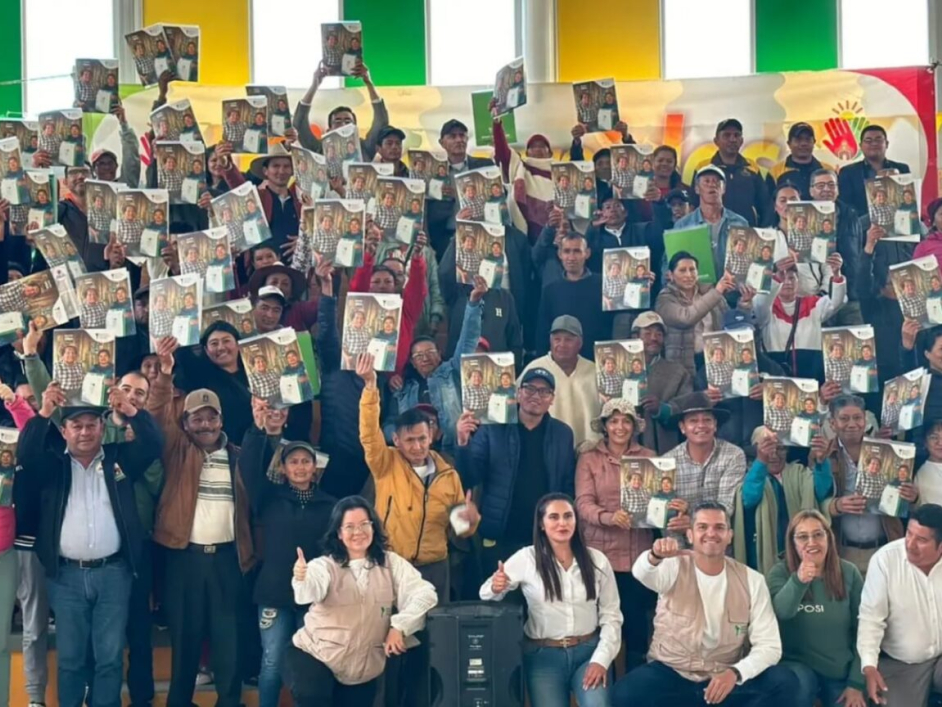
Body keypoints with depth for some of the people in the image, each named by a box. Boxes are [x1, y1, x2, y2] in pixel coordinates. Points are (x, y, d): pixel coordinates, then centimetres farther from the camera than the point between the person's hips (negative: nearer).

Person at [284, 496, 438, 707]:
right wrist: (301, 580, -52)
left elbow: (425, 594, -8)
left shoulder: (391, 562, 1)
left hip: (364, 669, 4)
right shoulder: (325, 565, -7)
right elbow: (310, 592, -29)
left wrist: (399, 626, -21)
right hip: (314, 655, -4)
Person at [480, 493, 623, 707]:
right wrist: (495, 588, -23)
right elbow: (486, 592, 1)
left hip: (588, 651, 1)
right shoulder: (526, 558, -2)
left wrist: (601, 659, -7)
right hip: (544, 656, -1)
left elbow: (611, 615, 5)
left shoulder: (596, 559, 2)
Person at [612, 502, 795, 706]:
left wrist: (735, 673, -25)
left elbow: (769, 645, -5)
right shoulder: (675, 567, -6)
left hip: (725, 677, 2)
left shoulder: (751, 580, -1)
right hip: (670, 673, -2)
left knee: (784, 682, -23)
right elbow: (642, 573, -31)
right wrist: (655, 556, -55)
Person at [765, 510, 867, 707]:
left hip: (842, 671, 3)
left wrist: (856, 683, -3)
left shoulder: (849, 573, -1)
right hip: (798, 664, -3)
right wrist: (798, 581, -48)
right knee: (801, 683, -33)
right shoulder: (780, 572, -7)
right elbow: (781, 612, -28)